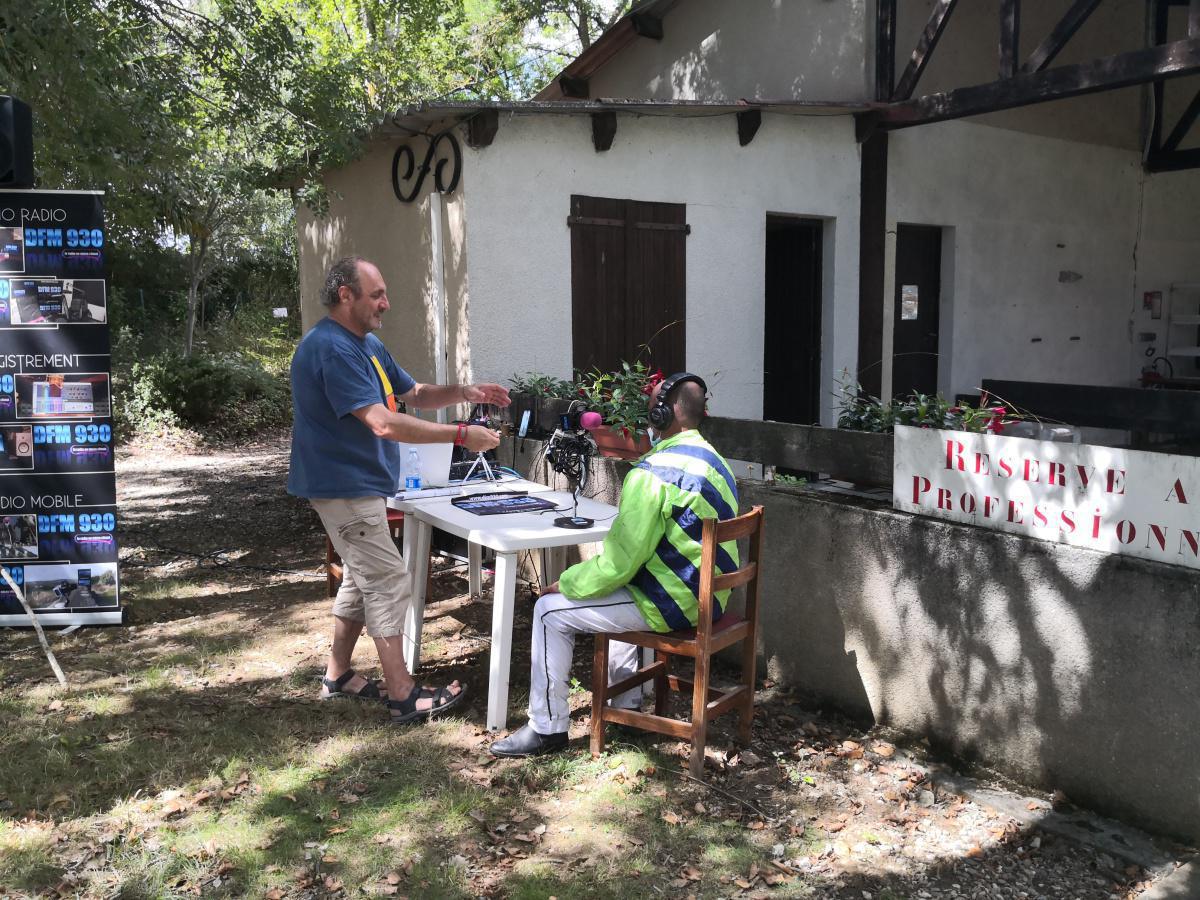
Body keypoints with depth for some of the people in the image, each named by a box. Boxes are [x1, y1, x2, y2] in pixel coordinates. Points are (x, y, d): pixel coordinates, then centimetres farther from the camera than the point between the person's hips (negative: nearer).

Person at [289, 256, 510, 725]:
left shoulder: (368, 345, 12)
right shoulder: (331, 349, -22)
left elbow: (415, 394, 16)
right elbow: (383, 423, -29)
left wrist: (462, 392, -4)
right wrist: (462, 435, -28)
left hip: (361, 483, 11)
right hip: (345, 487, -11)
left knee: (362, 577, 18)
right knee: (388, 583, -7)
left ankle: (338, 675, 30)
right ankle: (403, 696, 0)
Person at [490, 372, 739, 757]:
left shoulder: (654, 473, -22)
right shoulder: (712, 458, 9)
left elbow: (619, 561, -23)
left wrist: (566, 583, -7)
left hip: (673, 605, -9)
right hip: (706, 595, 10)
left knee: (551, 611, -1)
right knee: (618, 593, 34)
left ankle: (547, 727, 10)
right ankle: (627, 704, 37)